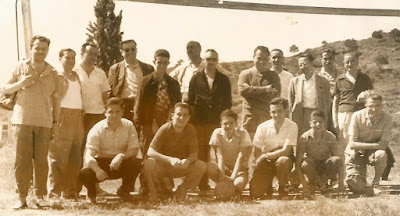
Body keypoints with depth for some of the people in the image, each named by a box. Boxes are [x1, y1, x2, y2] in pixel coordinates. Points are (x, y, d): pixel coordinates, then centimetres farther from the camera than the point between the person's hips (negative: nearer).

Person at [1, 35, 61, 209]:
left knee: (41, 160, -1)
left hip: (44, 123, 1)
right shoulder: (21, 67, 6)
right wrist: (20, 84, -11)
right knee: (22, 159, -5)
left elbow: (56, 98, 15)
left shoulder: (52, 73, 11)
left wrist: (56, 121, 11)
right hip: (22, 120, -1)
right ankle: (21, 197, 0)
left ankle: (40, 196, 6)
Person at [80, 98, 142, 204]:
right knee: (85, 173, -31)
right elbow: (88, 155, -24)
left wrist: (121, 156, -35)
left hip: (120, 164, 2)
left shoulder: (128, 125, -7)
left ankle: (124, 190, 3)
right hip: (101, 162, -1)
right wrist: (97, 170, -45)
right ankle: (91, 193, 8)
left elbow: (134, 150, -13)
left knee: (136, 163, -30)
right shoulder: (97, 129, -14)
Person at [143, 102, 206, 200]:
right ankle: (154, 190, -4)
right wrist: (170, 159, -39)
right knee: (149, 163, -34)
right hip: (163, 167, -3)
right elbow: (150, 152, -24)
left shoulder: (191, 130, -8)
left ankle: (182, 189, 3)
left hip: (181, 167, 3)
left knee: (201, 166, -22)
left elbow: (194, 154, -9)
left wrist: (187, 160, -35)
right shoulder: (164, 129, -16)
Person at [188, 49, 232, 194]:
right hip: (200, 122, 0)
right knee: (202, 154, -1)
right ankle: (203, 186, 4)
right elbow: (190, 101, 9)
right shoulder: (196, 79, 11)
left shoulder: (224, 80, 12)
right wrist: (191, 120, 1)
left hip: (218, 121, 0)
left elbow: (228, 103, 11)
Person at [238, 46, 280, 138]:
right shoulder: (245, 74, 11)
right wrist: (264, 89, -8)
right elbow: (242, 89, -9)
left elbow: (275, 95, -4)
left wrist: (252, 91, -9)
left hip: (267, 118, 0)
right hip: (249, 118, 0)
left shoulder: (273, 76, 12)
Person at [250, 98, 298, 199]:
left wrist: (265, 155, -21)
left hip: (284, 159, -1)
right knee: (255, 193, -17)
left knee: (283, 160, -39)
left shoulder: (292, 126, -14)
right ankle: (268, 187, 21)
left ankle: (282, 188, -10)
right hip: (266, 162, 1)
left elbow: (286, 151, -19)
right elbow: (257, 153, -5)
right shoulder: (263, 127, -9)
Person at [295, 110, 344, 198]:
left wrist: (341, 182, -23)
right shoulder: (304, 138, -16)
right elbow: (298, 163, -19)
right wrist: (304, 185, -29)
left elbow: (338, 162, -11)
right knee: (305, 164, -36)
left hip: (325, 168, 1)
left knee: (336, 160, -30)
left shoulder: (331, 137, -12)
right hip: (312, 168, -1)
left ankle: (323, 181, -3)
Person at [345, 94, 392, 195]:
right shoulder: (357, 116, -17)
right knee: (357, 186, -17)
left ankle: (375, 183, -11)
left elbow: (383, 145, -19)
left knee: (382, 154, -35)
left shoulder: (387, 119, -15)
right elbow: (352, 144, -17)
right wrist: (373, 145, -24)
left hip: (373, 153, 1)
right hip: (356, 153, -1)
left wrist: (363, 146, -27)